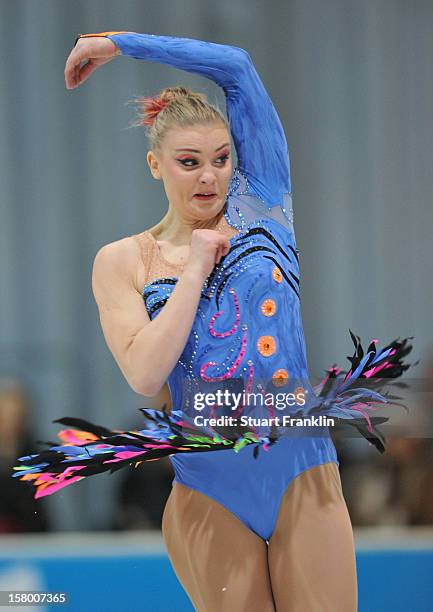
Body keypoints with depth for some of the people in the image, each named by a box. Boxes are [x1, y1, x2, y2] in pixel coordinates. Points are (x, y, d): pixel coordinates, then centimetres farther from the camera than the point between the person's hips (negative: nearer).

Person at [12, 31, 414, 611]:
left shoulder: (259, 208, 6)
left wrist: (118, 43, 5)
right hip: (210, 496, 0)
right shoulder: (123, 262, 4)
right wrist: (195, 269, -8)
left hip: (303, 475, 0)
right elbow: (144, 374, -11)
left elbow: (237, 67, 0)